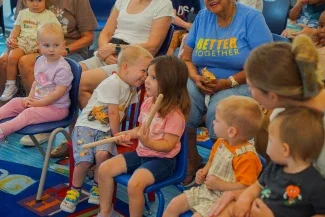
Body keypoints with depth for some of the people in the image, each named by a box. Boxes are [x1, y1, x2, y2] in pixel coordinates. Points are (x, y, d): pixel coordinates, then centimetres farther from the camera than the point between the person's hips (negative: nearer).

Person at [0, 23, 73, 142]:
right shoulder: (40, 61, 6)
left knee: (29, 113, -27)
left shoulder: (63, 68, -20)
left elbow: (58, 92, -23)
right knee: (15, 102, 2)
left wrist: (38, 103, -19)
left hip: (57, 107, -9)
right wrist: (30, 98, 1)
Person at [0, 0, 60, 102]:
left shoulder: (49, 15, 7)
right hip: (20, 41, 5)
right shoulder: (23, 13, 19)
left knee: (13, 57, -27)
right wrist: (11, 39, -2)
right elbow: (16, 28, 17)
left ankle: (10, 85, -14)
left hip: (35, 44, -5)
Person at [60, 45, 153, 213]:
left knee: (103, 154, -26)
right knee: (85, 159, -23)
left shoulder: (132, 87, 8)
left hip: (106, 130, 5)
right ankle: (74, 191, 5)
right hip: (86, 125, -5)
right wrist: (117, 136, -8)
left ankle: (97, 188, -2)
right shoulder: (112, 83, -18)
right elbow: (113, 113, -16)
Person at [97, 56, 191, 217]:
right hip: (141, 153, 8)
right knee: (104, 169, -1)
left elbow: (168, 145, -21)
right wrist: (130, 134, -4)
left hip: (162, 160, -8)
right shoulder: (147, 103, 2)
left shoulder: (175, 114, -22)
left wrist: (147, 142, -36)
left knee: (134, 184, -32)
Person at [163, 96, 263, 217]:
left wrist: (219, 185, -23)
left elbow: (245, 187, -27)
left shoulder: (246, 156, -25)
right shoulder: (221, 142, 2)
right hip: (205, 189, 9)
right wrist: (203, 172, 2)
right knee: (174, 205, 5)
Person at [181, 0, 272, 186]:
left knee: (218, 111, -34)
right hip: (202, 82, 4)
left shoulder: (251, 17, -7)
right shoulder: (202, 17, 8)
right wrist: (196, 77, -12)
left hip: (239, 85, -4)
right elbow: (187, 58, 11)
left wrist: (228, 82, -19)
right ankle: (193, 161, -5)